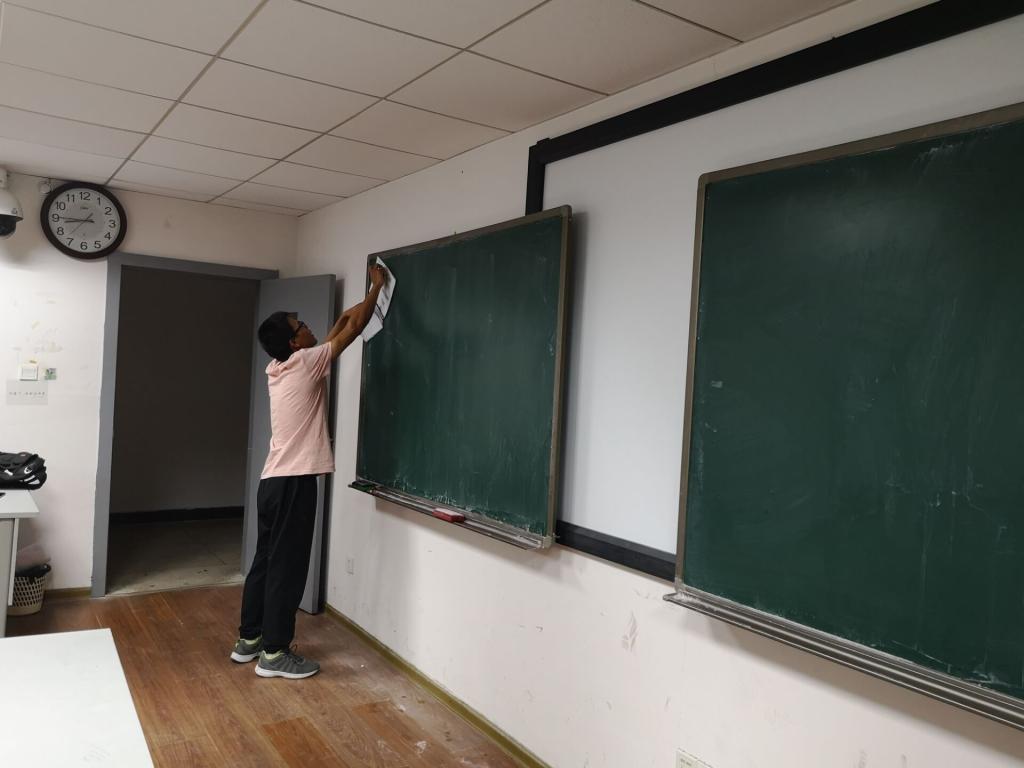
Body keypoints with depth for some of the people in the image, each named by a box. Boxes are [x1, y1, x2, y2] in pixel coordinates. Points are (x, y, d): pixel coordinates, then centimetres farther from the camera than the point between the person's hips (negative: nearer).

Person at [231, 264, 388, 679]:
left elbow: (332, 337, 31)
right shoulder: (304, 362, -12)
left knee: (265, 561, 16)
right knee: (287, 566, -1)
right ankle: (274, 653, 8)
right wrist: (377, 286, 6)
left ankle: (249, 639, 27)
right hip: (294, 482, -9)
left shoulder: (278, 368, 10)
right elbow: (356, 327, -5)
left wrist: (340, 319, 32)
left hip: (274, 480, 9)